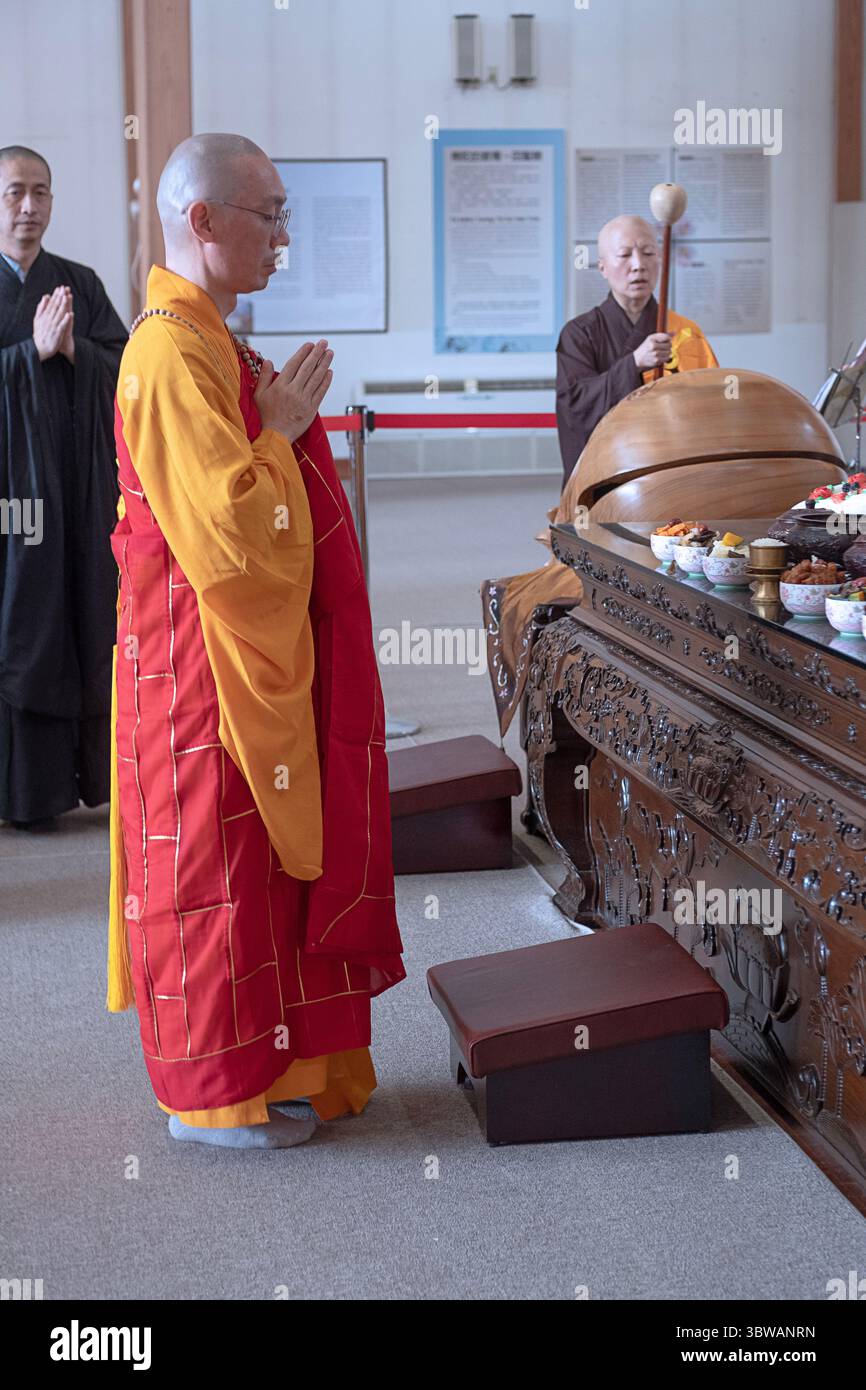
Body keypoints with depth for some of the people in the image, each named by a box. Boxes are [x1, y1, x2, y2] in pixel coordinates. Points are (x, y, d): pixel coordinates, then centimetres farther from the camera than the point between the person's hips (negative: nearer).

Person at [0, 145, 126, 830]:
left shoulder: (81, 284, 12)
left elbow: (124, 365, 2)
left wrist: (74, 349, -15)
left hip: (79, 485, 4)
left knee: (85, 617, 4)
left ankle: (89, 767, 11)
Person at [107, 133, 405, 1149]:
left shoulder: (204, 340, 14)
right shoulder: (172, 352, -19)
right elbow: (226, 524, -25)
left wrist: (280, 418, 11)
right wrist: (284, 427, -14)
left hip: (253, 655, 11)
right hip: (205, 660, -11)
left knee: (259, 855, 16)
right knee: (217, 863, 0)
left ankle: (263, 1065, 27)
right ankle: (217, 1093, 12)